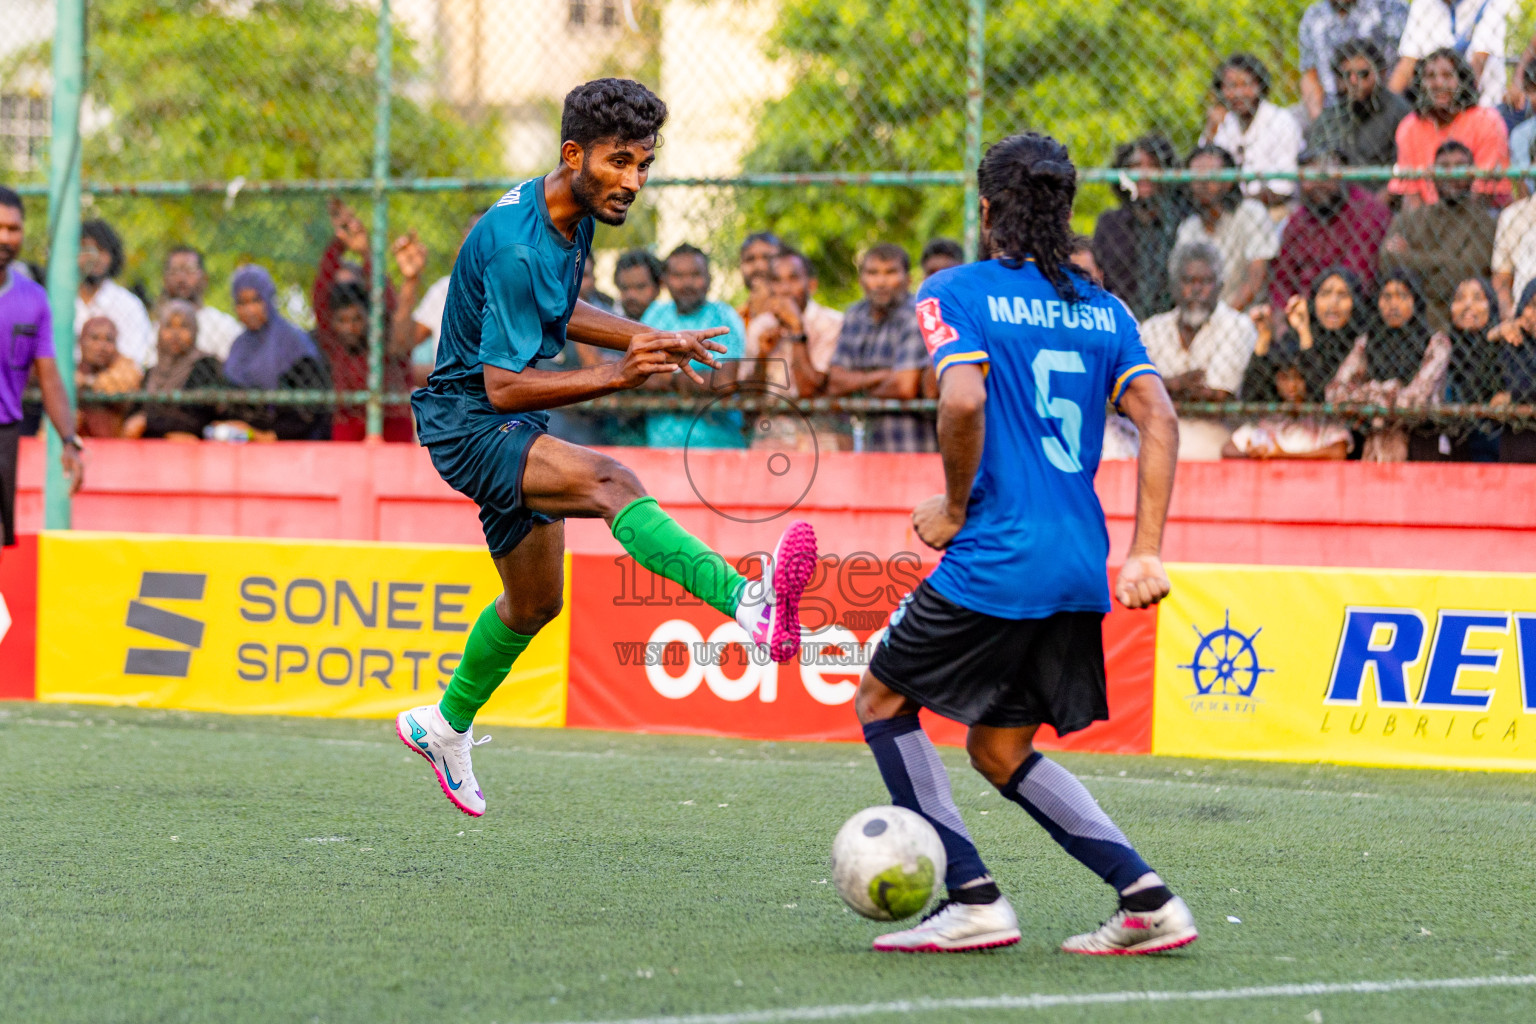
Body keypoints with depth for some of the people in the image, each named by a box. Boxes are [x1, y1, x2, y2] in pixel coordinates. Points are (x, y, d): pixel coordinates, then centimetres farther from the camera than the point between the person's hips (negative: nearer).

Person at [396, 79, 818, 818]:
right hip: (468, 421, -10)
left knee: (534, 602, 21)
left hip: (512, 427, 10)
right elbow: (503, 385, -27)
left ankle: (446, 723, 45)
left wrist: (650, 340, 11)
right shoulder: (517, 247, -26)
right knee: (609, 484, -34)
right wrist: (614, 377, -38)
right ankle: (749, 603, -57)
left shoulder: (572, 215, 3)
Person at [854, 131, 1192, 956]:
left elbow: (963, 398, -20)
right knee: (998, 749, 19)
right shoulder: (1103, 310, 14)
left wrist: (955, 506, -6)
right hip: (1080, 574, 6)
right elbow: (1157, 418, 3)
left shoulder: (954, 292, -2)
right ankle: (1144, 897, 4)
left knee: (883, 698, 14)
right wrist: (1146, 553, 1)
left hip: (995, 558, -6)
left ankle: (972, 899, 2)